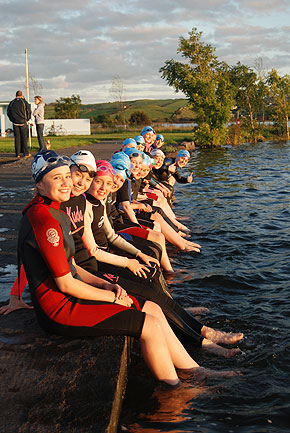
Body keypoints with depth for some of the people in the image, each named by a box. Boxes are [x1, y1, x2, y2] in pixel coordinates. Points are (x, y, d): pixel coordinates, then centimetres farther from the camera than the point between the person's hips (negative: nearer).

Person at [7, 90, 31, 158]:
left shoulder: (11, 103, 5)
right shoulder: (24, 102, -4)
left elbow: (8, 112, 9)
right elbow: (29, 111, -5)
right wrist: (27, 119, 9)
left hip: (15, 123, 3)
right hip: (23, 122, -3)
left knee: (17, 138, 6)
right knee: (24, 138, 2)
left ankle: (17, 154, 5)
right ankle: (25, 153, 0)